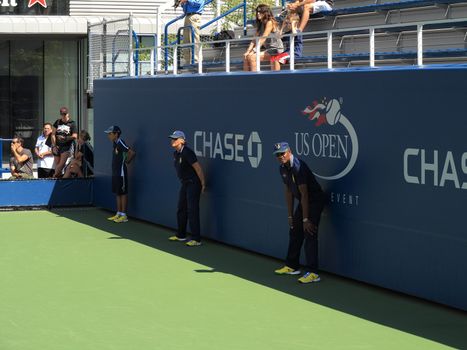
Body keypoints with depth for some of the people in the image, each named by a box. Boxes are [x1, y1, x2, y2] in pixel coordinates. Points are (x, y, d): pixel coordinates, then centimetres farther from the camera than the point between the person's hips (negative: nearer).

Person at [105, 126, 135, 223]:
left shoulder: (120, 143, -17)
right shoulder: (115, 143, 10)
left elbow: (132, 153, -25)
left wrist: (127, 161, -10)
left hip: (121, 173, -9)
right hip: (115, 172, 9)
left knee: (123, 193, -4)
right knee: (117, 193, 13)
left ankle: (124, 216, 0)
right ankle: (118, 214, 20)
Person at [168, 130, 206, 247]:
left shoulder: (187, 153, -20)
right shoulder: (176, 154, 8)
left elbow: (198, 167, -19)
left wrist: (203, 184, -16)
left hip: (193, 184, -10)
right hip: (185, 184, 10)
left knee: (192, 211, -11)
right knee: (181, 210, 15)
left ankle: (196, 239, -10)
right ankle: (181, 235, 27)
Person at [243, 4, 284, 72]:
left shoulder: (270, 22, -11)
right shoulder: (260, 25, 15)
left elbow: (263, 39, -20)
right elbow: (254, 39, 8)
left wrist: (253, 51, -25)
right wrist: (248, 51, -7)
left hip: (276, 49, -9)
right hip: (269, 49, 9)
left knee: (252, 57, -23)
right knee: (246, 57, -4)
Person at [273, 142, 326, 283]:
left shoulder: (298, 167, -27)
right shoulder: (283, 168, 2)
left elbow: (304, 195, -27)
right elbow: (289, 192, 8)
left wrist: (306, 219, -25)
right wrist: (290, 216, 7)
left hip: (315, 201, -10)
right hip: (303, 201, 10)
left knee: (309, 234, -16)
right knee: (294, 232, 16)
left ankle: (313, 273, -16)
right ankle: (292, 266, 30)